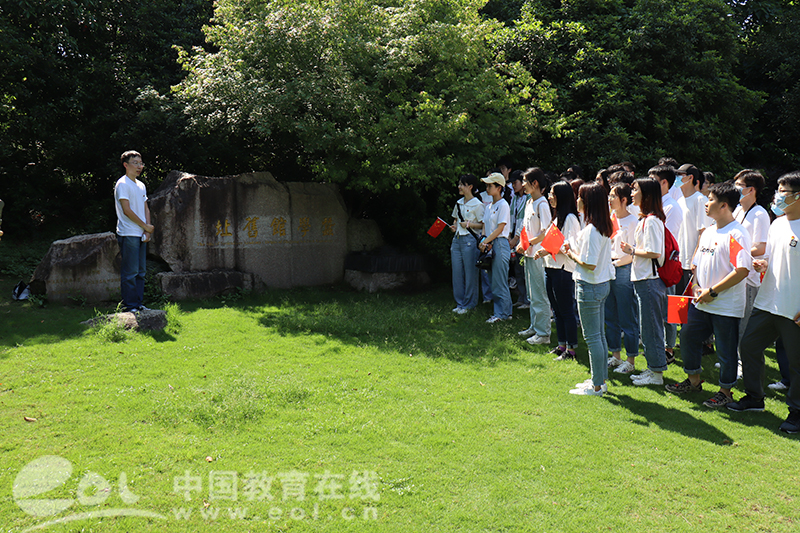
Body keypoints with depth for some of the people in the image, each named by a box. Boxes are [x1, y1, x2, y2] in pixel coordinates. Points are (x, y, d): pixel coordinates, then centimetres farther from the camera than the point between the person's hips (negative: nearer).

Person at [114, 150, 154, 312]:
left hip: (141, 234, 8)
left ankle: (139, 304, 17)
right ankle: (130, 305, 0)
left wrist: (147, 229, 2)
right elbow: (127, 210, -14)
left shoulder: (141, 185, 17)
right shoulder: (122, 184, -7)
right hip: (128, 234, -8)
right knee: (130, 272, -6)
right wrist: (146, 226, -8)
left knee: (141, 271, 10)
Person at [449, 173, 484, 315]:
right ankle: (460, 303, 18)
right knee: (457, 272, 8)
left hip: (469, 240, -7)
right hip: (457, 239, 7)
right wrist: (454, 226, 7)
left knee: (470, 273, 0)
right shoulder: (459, 203, 14)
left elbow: (483, 225, -7)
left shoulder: (477, 205, -7)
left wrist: (469, 224, -17)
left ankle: (469, 304, 11)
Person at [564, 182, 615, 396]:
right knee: (599, 335, 17)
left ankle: (596, 386, 8)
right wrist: (573, 247, 8)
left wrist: (571, 254, -10)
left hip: (589, 287, -10)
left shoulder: (591, 230, -22)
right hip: (602, 284, 10)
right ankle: (600, 379, 27)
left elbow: (589, 264, -25)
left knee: (592, 337, -1)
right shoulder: (604, 227, 8)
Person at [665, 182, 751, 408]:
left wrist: (712, 291, -20)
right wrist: (696, 286, 2)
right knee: (688, 336, 16)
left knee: (726, 349, 4)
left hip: (726, 307, -8)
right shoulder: (708, 231, 11)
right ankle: (693, 380, 34)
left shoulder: (736, 234, -16)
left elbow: (742, 270, -24)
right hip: (701, 303, 8)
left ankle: (725, 391, 22)